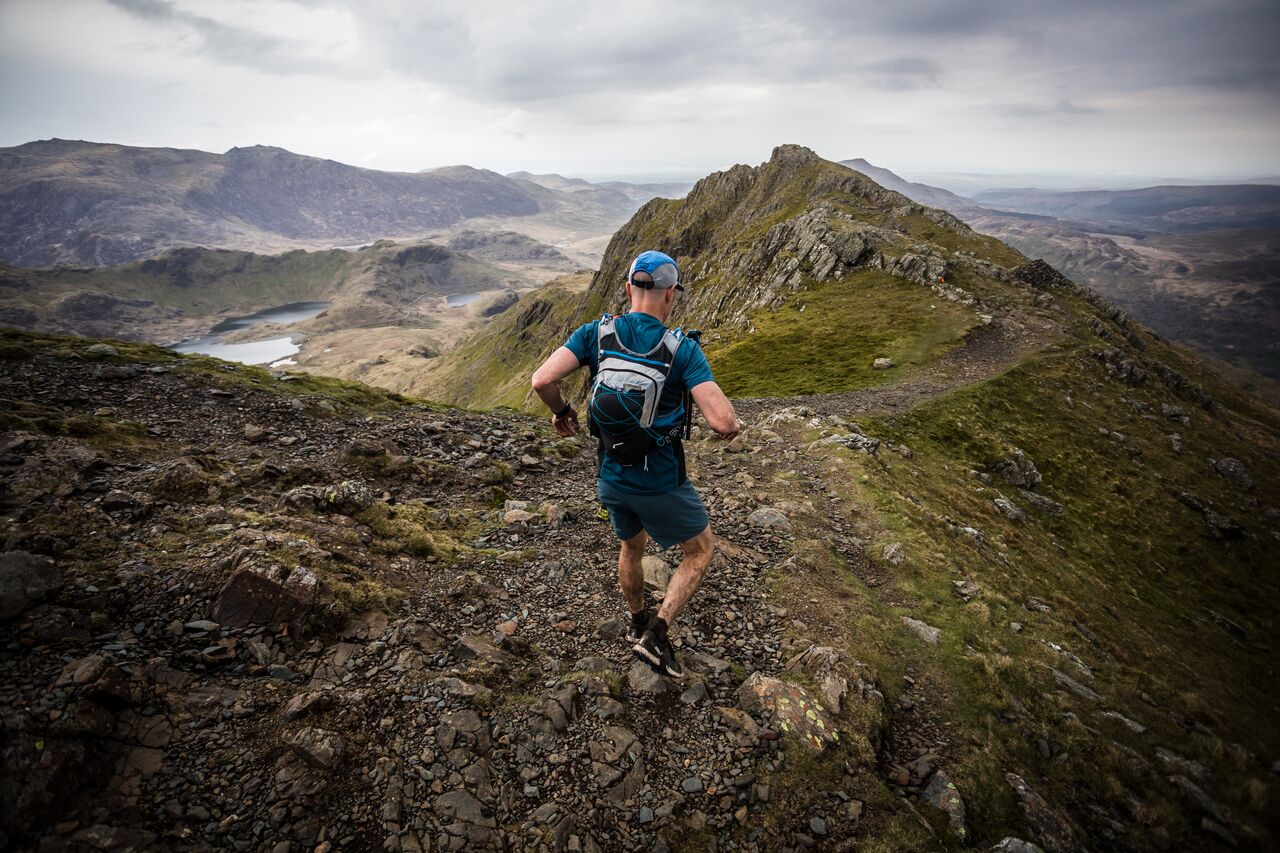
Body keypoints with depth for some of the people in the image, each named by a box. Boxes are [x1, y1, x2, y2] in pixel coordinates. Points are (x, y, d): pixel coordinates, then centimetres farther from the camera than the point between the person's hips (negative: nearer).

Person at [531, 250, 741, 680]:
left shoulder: (596, 333, -8)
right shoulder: (683, 350, -17)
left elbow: (543, 379, -19)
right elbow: (721, 420, -26)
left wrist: (561, 411, 3)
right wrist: (733, 425, -1)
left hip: (612, 479, 5)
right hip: (661, 484, -4)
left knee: (631, 546, 31)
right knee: (701, 549, 20)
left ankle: (638, 622, 52)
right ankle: (657, 635, 12)